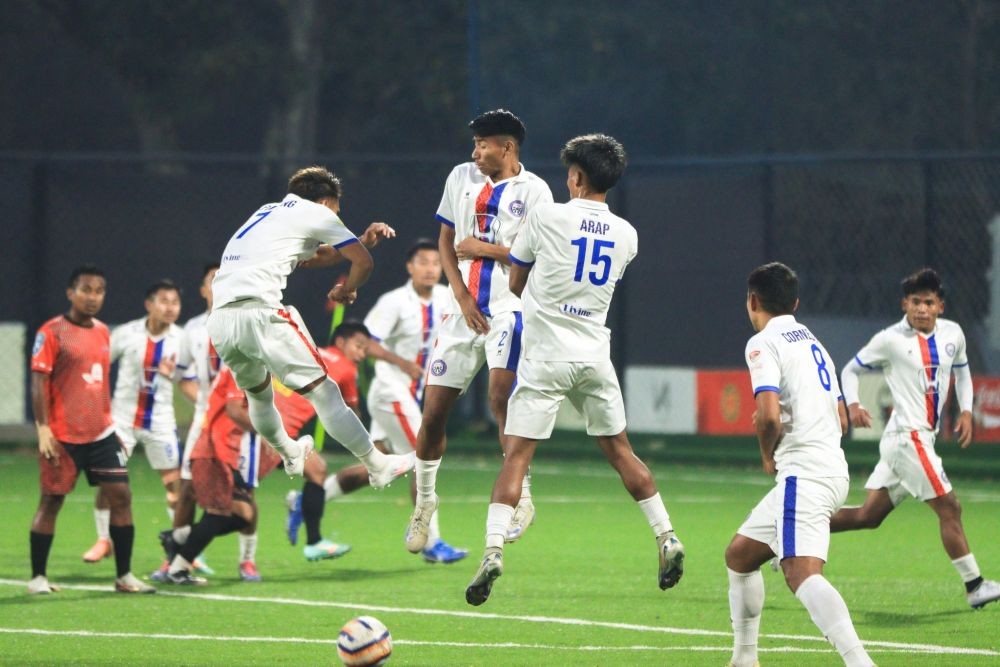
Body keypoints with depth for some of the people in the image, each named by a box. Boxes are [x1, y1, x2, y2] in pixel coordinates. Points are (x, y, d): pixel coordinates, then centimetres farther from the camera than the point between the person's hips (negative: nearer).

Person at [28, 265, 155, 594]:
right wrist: (43, 429, -17)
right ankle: (38, 577, 12)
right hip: (63, 437, -6)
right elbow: (39, 382, -11)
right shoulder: (53, 332, -8)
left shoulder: (103, 332, 12)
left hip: (100, 434, 6)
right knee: (51, 501, 1)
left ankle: (124, 576, 5)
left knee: (121, 495, -2)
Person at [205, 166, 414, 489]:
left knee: (258, 392, 30)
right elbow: (363, 261, 7)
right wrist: (347, 290, 26)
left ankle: (291, 454, 50)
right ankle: (378, 466, 1)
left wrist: (364, 239, 37)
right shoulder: (316, 213, 10)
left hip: (219, 319, 7)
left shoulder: (269, 212, 31)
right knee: (322, 391, -2)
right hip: (259, 312, -7)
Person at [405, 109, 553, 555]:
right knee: (433, 412, 4)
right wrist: (461, 296, 0)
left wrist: (485, 249, -10)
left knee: (501, 397, -24)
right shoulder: (461, 178, 11)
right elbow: (446, 242, 13)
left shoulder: (532, 191, -4)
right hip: (464, 310, 5)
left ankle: (522, 497, -13)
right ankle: (424, 500, 22)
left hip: (508, 309, -5)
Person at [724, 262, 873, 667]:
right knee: (739, 554, 23)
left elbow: (769, 416, -20)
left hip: (803, 474, -10)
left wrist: (768, 455, 0)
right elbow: (841, 421, 29)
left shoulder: (763, 344, -5)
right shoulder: (813, 342, 23)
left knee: (801, 572, -25)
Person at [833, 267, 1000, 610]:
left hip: (923, 437, 7)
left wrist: (966, 410, 12)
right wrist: (853, 405, -15)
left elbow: (961, 369, 26)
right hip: (908, 437, -7)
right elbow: (851, 370, 3)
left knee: (868, 516, 10)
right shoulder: (890, 340, -8)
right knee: (949, 508, -8)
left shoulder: (952, 334, 8)